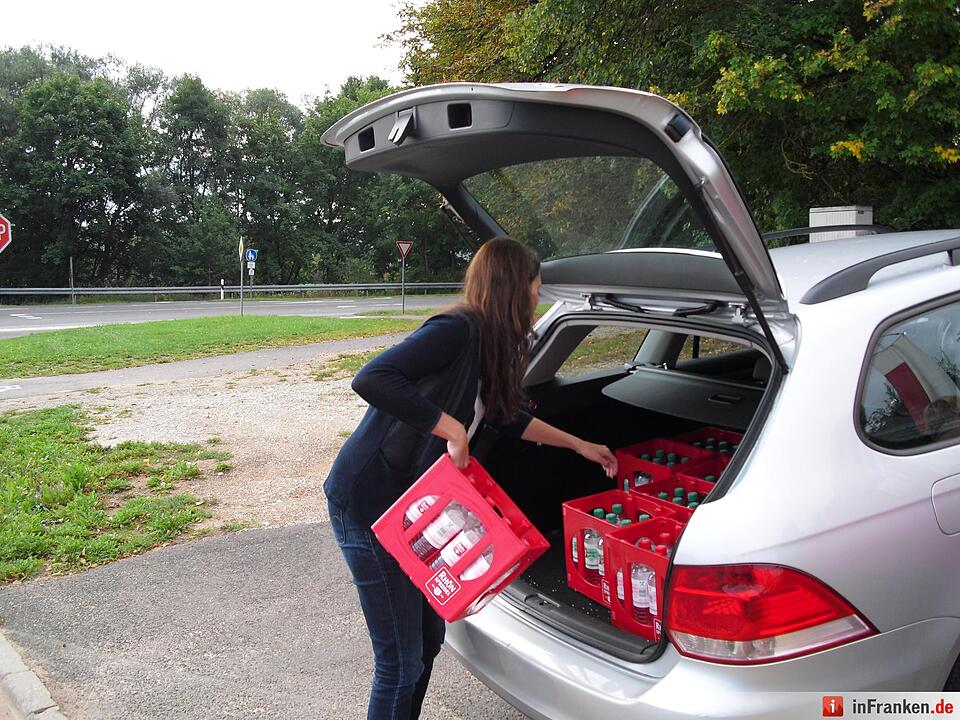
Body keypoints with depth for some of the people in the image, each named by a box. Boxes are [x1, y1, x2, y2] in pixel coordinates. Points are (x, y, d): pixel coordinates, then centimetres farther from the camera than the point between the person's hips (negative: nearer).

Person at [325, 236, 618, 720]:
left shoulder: (484, 343, 9)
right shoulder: (457, 330, -19)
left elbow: (507, 418, 24)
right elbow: (371, 379, -32)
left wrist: (579, 446, 29)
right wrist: (452, 428, -28)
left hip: (407, 502, 9)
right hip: (368, 503, -9)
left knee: (428, 639, 19)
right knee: (401, 661, 1)